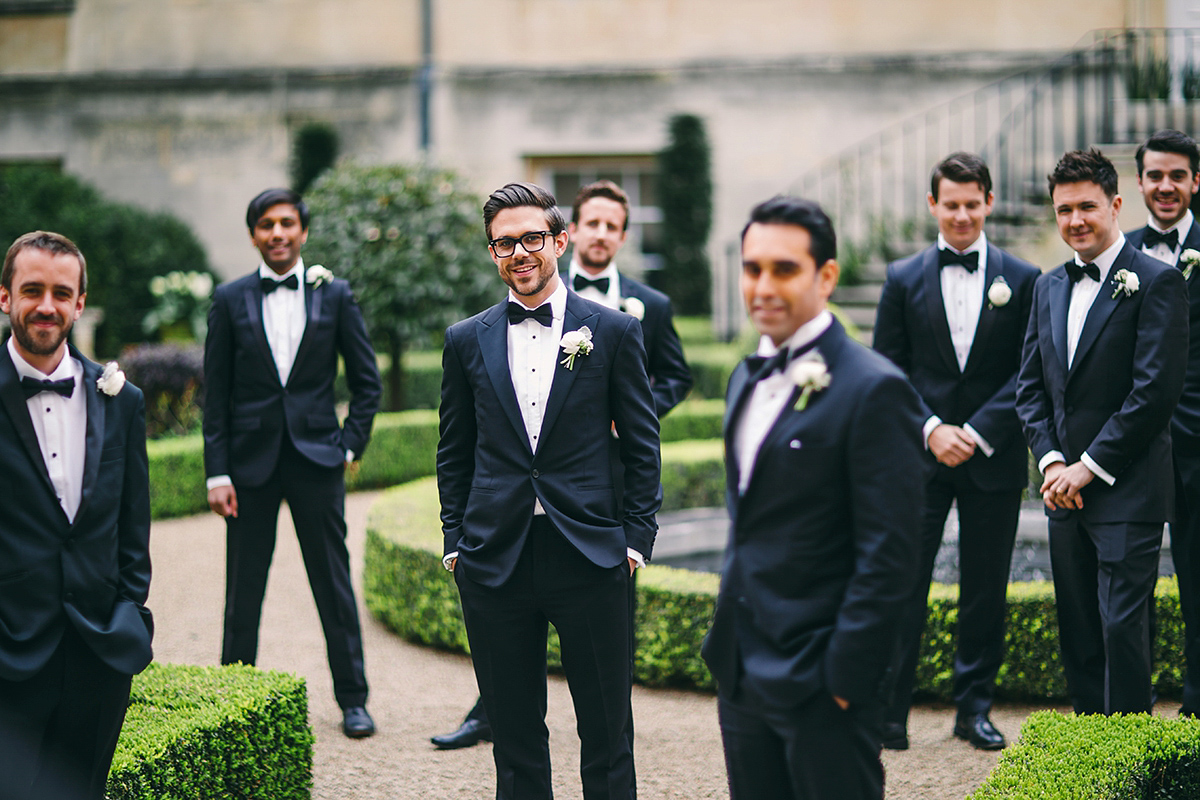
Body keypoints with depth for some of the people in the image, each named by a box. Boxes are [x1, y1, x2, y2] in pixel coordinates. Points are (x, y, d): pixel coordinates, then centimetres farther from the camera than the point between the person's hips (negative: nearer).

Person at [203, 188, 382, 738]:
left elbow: (367, 381, 9)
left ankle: (352, 699, 13)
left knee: (334, 585, 4)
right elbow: (216, 393, 3)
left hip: (316, 458, 0)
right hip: (250, 461, 0)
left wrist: (351, 444, -1)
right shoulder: (230, 300, 4)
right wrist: (217, 473, -3)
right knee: (243, 590, 5)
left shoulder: (334, 296, 4)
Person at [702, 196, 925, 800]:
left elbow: (888, 558, -17)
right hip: (741, 675, 8)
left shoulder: (873, 390, -14)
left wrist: (844, 677, -17)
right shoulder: (748, 378, 12)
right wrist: (728, 645, 16)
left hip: (820, 682, -8)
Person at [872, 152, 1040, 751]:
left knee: (985, 590, 7)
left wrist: (978, 432, -11)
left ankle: (974, 709, 18)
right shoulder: (904, 279, 5)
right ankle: (888, 712, 3)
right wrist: (930, 429, -10)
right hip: (919, 456, 0)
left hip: (993, 458, 1)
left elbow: (1027, 374, 0)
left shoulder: (1022, 280, 3)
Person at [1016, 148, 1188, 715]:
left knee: (1122, 626, -8)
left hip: (1127, 492, -6)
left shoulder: (1157, 282, -7)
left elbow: (1156, 391, -14)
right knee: (1078, 632, 11)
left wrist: (1088, 467, -13)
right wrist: (1050, 460, -1)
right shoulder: (1049, 287, 14)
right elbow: (1030, 386, 15)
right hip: (1065, 492, 7)